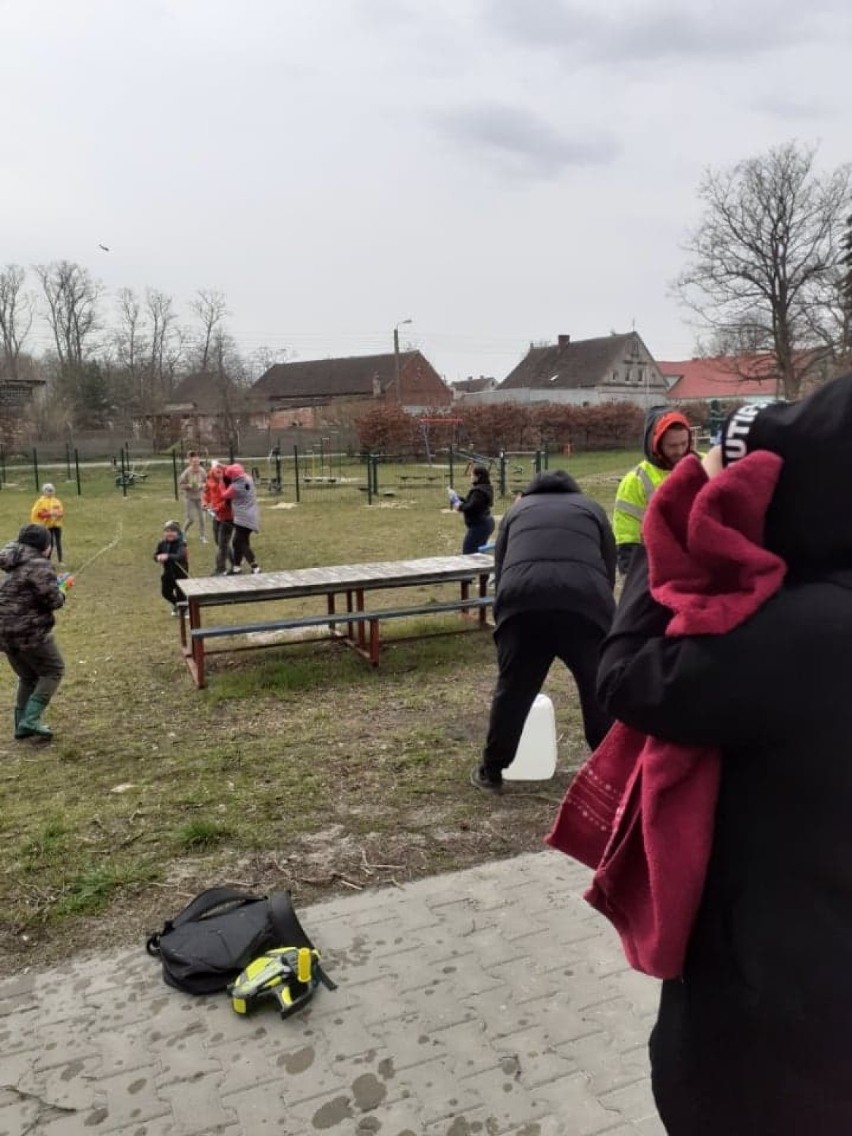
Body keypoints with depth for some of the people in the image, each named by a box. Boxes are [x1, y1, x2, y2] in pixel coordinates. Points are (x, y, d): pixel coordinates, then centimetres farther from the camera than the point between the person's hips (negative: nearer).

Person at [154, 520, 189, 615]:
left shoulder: (181, 544, -20)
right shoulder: (162, 544, -3)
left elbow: (180, 556, -36)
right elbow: (156, 555, 5)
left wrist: (168, 556, -52)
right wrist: (158, 558, -20)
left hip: (180, 572, -5)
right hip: (168, 572, 5)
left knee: (180, 593, -1)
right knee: (166, 592, 13)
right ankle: (176, 604, 43)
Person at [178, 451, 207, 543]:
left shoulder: (202, 471, -12)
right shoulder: (187, 472, -19)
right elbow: (180, 484, -10)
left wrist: (203, 485, -18)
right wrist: (189, 486, -25)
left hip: (199, 497, 3)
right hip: (189, 498, -2)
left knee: (201, 518, 3)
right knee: (190, 518, -1)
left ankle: (202, 537, 19)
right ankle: (183, 533, 25)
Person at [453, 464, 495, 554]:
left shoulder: (478, 491, -20)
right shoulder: (485, 488, 14)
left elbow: (471, 507, -27)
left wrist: (460, 506, -10)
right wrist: (459, 499, 10)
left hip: (478, 526, -11)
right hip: (485, 524, 11)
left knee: (468, 553, -11)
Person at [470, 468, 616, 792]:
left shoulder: (517, 509, 31)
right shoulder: (591, 507, 30)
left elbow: (499, 571, 29)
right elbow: (609, 568, 26)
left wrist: (502, 619, 37)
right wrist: (604, 612, 35)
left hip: (522, 600, 1)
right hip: (584, 600, 0)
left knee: (512, 690, 14)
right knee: (600, 689, 17)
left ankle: (490, 771, 25)